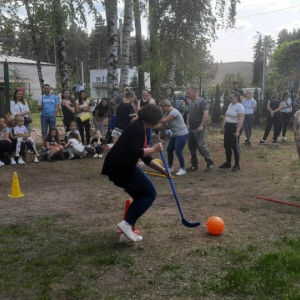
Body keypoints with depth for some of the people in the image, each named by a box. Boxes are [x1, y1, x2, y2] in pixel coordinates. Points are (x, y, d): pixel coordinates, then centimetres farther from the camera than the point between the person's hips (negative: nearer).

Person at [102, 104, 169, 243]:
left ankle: (127, 231, 15)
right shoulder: (137, 128, -13)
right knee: (150, 193, -2)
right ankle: (127, 223, -4)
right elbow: (134, 152, -25)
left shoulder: (139, 128, 19)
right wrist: (154, 149, -11)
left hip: (119, 166, 10)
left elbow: (145, 156, 22)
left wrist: (162, 170, 20)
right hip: (122, 167, -10)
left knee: (141, 196, 16)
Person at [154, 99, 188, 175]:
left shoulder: (174, 112, -22)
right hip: (175, 135, 10)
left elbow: (163, 121, -24)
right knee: (169, 150, 10)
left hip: (182, 134, -10)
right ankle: (170, 167, 22)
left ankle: (183, 169, 3)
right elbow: (161, 124, 1)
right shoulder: (167, 113, 8)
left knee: (178, 151, -10)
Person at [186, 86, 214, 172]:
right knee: (191, 147, 9)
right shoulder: (191, 102, 15)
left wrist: (201, 125, -22)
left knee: (200, 146, -12)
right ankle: (194, 164, 19)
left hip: (199, 129, -8)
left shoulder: (201, 101, -9)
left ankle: (209, 162, 3)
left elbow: (206, 114, -17)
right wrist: (188, 125, 14)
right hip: (191, 129, 8)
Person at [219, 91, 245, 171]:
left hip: (235, 127, -8)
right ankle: (228, 163, 24)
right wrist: (223, 127, 17)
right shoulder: (230, 105, 13)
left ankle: (237, 165, 6)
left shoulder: (239, 106, -13)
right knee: (227, 146, 12)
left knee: (235, 146, -3)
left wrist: (238, 131, -26)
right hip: (227, 127, 8)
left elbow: (241, 120, -19)